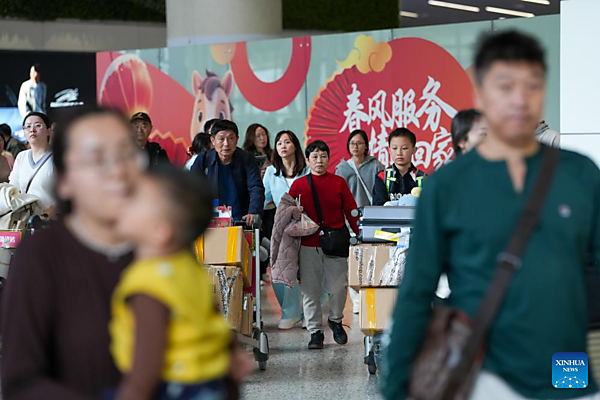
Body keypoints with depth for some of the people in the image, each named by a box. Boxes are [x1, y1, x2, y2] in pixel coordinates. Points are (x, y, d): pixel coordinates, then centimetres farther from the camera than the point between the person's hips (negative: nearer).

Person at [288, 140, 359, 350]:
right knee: (311, 290, 2)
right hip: (308, 246, 0)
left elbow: (351, 211, 6)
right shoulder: (299, 185, 6)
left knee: (338, 287, -1)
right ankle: (315, 331, 12)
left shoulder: (339, 183, 6)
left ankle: (335, 320, 26)